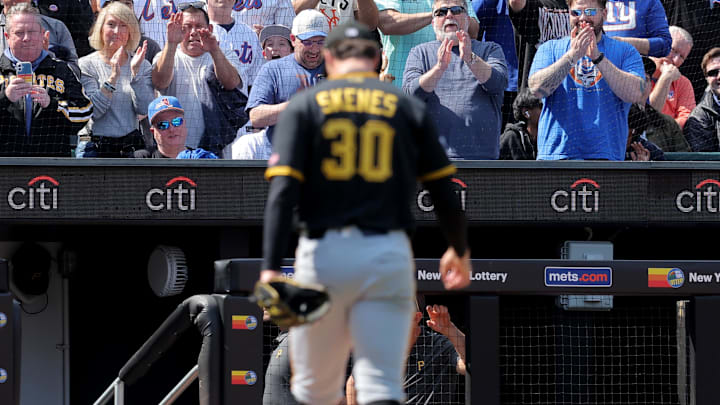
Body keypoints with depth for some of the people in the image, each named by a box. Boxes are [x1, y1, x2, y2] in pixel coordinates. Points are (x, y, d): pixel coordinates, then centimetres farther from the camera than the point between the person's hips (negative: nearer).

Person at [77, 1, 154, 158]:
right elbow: (94, 111, -11)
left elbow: (144, 109, -5)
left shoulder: (143, 65, 8)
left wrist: (135, 72, -13)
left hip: (131, 146, 2)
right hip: (94, 148, -2)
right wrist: (113, 77, -19)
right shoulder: (86, 64, 0)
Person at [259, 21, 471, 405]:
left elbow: (283, 191, -7)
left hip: (323, 255, 0)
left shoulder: (305, 105, 5)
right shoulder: (407, 107, 8)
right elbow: (444, 192, 9)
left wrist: (270, 268, -12)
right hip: (388, 256, 0)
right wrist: (459, 250, 26)